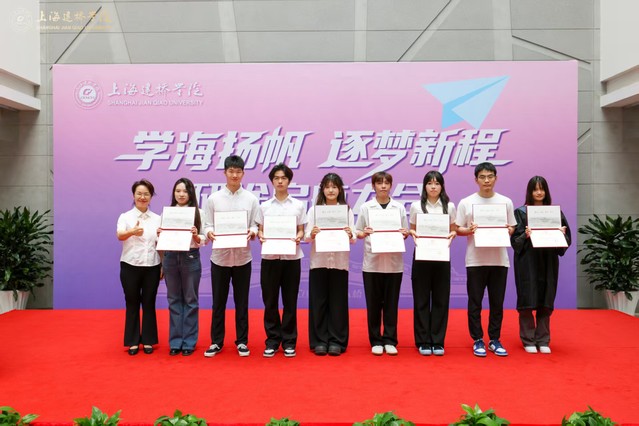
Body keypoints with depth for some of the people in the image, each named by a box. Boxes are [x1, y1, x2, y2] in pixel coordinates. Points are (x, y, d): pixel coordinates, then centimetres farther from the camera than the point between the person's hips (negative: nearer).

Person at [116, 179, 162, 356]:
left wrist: (163, 266, 4)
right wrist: (132, 231, -42)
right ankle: (133, 342, 17)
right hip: (130, 267, -2)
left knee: (149, 304, 7)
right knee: (132, 304, 6)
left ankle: (148, 341, 18)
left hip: (152, 267, 2)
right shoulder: (125, 217, -1)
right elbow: (120, 235, -21)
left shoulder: (157, 219, 7)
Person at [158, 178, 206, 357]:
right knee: (174, 300, 9)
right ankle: (175, 342, 18)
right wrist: (159, 235, -11)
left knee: (190, 300, 6)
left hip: (190, 258, -2)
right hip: (170, 258, 3)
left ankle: (189, 342, 15)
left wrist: (196, 236, -22)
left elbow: (203, 240, -1)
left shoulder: (198, 212, 0)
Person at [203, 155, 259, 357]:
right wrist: (209, 233, -19)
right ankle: (216, 341, 20)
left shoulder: (251, 199, 3)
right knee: (218, 302, 8)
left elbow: (255, 225, 3)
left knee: (241, 302, 8)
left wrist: (252, 232, -19)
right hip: (220, 257, 0)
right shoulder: (213, 198, 3)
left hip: (243, 257, 0)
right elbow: (208, 225, 2)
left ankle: (242, 341, 19)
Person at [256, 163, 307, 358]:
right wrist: (260, 236, -15)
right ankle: (272, 340, 15)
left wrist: (298, 237, -16)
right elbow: (260, 230, 7)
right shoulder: (264, 206, 8)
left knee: (290, 301, 4)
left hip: (291, 257, 0)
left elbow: (301, 231, 6)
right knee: (270, 301, 4)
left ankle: (289, 341, 14)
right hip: (269, 257, 1)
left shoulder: (298, 205, 7)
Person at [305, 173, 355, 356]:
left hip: (339, 262, 0)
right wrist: (312, 235, -22)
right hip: (319, 261, 0)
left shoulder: (347, 210, 6)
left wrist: (350, 235, -20)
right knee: (318, 301, 3)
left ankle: (336, 341, 13)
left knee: (338, 301, 4)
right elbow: (307, 237, 0)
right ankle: (319, 341, 13)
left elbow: (354, 239, 1)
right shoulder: (314, 210, 6)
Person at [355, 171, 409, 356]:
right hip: (372, 262, 0)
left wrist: (405, 234, -12)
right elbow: (357, 233, 5)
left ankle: (390, 340, 15)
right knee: (373, 303, 5)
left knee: (391, 303, 6)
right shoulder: (366, 207, 4)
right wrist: (364, 233, -15)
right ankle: (376, 340, 15)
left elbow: (405, 233, 9)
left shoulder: (399, 207, 7)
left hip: (394, 262, 1)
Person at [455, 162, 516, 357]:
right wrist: (469, 230, -17)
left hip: (499, 259, 2)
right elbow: (458, 229, 3)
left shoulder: (505, 202, 7)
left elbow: (512, 228, 10)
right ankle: (478, 340, 15)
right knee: (475, 303, 4)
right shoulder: (466, 203, 2)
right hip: (475, 260, -1)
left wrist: (507, 231, -11)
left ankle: (494, 340, 19)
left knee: (497, 303, 7)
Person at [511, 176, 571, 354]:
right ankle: (528, 340, 9)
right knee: (527, 301, -1)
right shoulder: (521, 212, 1)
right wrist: (525, 235, -22)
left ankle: (543, 341, 16)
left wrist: (562, 234, -13)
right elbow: (515, 239, -3)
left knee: (545, 302, 6)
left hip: (548, 262, 3)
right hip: (527, 262, -2)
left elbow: (566, 237, 8)